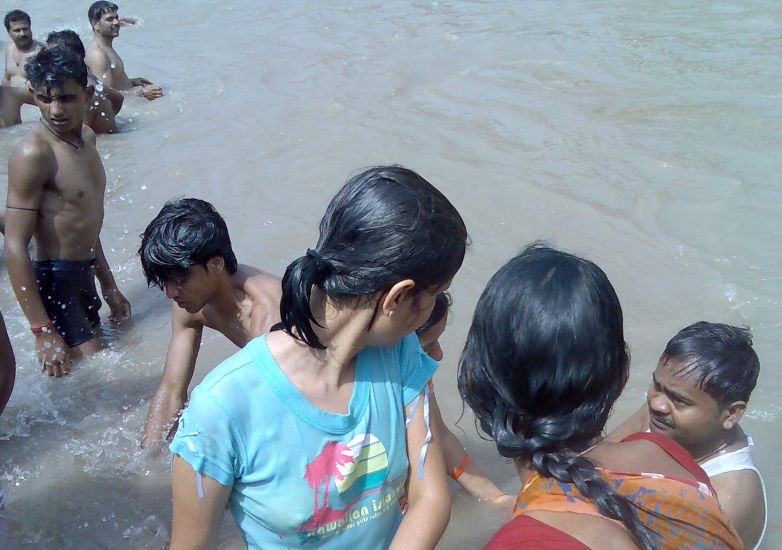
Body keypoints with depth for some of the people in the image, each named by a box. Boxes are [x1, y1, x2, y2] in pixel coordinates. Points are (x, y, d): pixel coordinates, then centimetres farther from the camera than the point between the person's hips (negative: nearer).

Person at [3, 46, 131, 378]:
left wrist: (108, 285, 21)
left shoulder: (86, 137, 7)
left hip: (84, 276, 9)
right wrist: (42, 330, -25)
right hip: (55, 281, -9)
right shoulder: (34, 152, -21)